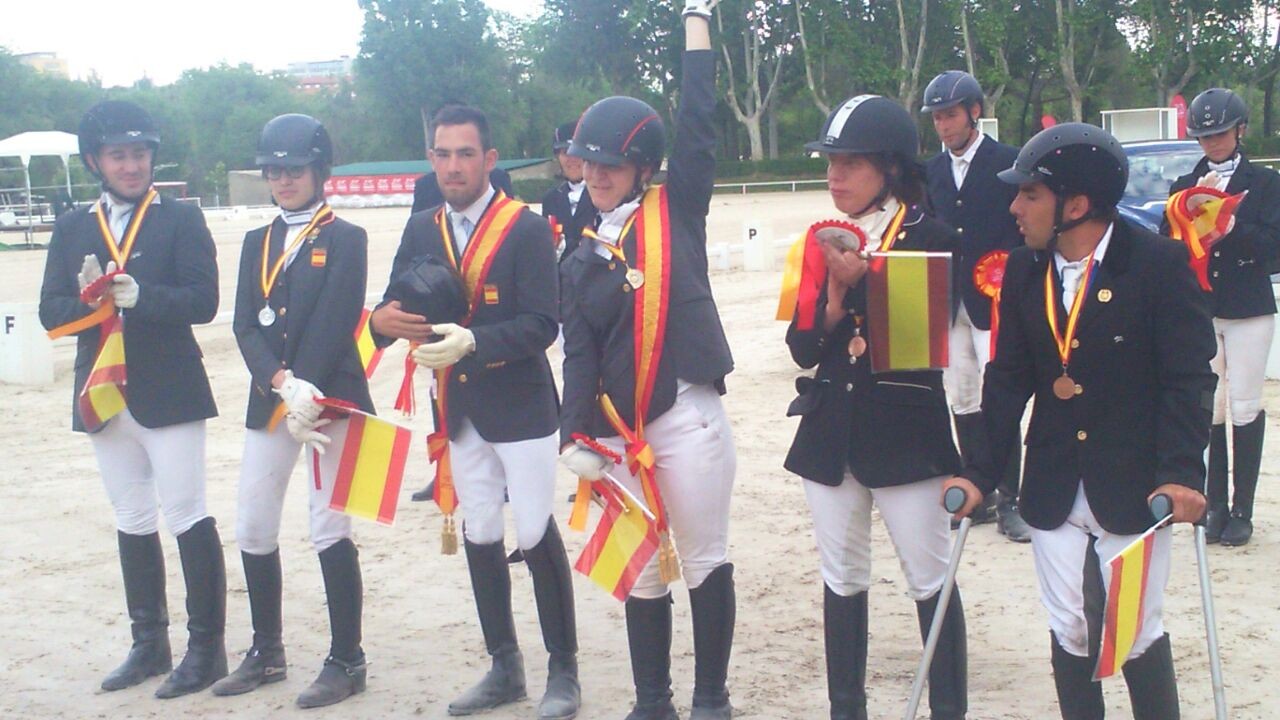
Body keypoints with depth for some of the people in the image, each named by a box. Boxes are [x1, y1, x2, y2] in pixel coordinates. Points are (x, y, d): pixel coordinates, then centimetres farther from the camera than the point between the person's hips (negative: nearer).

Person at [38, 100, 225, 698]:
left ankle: (206, 645, 7)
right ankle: (149, 643, 23)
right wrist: (88, 300, -17)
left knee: (188, 518, -3)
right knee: (132, 524, 13)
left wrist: (141, 297, -27)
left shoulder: (181, 220, -1)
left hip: (169, 394, -4)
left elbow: (203, 301, -12)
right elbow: (51, 313, 4)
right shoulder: (72, 228, 10)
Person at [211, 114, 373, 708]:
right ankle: (267, 653, 25)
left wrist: (306, 395, -19)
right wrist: (284, 385, -14)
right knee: (252, 530, 9)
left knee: (330, 531, -2)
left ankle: (346, 661, 9)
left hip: (330, 401, -6)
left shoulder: (346, 239, -2)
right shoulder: (257, 243, 14)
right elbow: (246, 327, 2)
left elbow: (334, 324, -12)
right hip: (266, 405, 6)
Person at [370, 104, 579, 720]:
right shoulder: (421, 231, 7)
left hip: (520, 407, -5)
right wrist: (383, 319, -20)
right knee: (480, 535, 12)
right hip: (459, 410, 5)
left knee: (537, 534, -3)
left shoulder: (526, 229, -10)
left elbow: (542, 324, -16)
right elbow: (394, 310, 4)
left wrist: (472, 341, -30)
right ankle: (505, 667, 25)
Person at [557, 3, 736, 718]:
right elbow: (580, 356, 5)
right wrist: (578, 438, -7)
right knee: (641, 571, 12)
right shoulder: (581, 261, 10)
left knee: (705, 561, 5)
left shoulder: (676, 211, 2)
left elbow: (699, 122, -4)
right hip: (619, 432, 4)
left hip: (688, 418, -4)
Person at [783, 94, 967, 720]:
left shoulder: (931, 239, -6)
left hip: (907, 434, -5)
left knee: (931, 582, 2)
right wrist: (834, 297, -14)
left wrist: (859, 284, -19)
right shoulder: (824, 244, 9)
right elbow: (804, 346, 3)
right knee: (842, 581, 12)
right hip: (831, 431, 5)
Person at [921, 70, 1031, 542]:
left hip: (995, 301, -5)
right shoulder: (932, 171, 13)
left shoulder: (1009, 162, -3)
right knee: (963, 402, 8)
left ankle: (1009, 501, -2)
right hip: (949, 304, 5)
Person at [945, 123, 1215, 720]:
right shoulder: (1024, 269, 3)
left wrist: (1181, 472, -23)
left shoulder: (1159, 262, -11)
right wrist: (983, 470, -2)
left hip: (1134, 487, -4)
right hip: (1054, 487, 4)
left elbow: (1189, 376, -12)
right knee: (1069, 632, 9)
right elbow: (1008, 376, 5)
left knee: (1136, 632, 3)